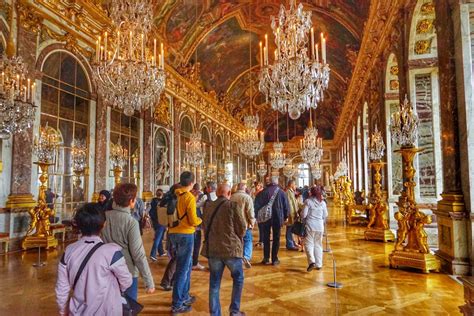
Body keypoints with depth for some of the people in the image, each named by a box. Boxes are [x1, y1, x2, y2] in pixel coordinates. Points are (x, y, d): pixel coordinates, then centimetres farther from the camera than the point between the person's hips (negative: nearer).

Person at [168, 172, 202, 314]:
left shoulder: (174, 195, 5)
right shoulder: (190, 198, -15)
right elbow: (193, 221, -16)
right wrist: (200, 220, 3)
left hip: (173, 232, 7)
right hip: (185, 234, -7)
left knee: (186, 265, 21)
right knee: (183, 269, 1)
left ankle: (184, 296, 32)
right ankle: (177, 305, 8)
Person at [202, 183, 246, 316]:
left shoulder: (208, 206, 4)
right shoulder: (232, 206, -10)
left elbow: (205, 226, 11)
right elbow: (242, 227, -7)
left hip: (212, 249, 4)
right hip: (231, 248, -4)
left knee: (214, 283, 12)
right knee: (238, 279, 16)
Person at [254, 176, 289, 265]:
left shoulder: (263, 192, -5)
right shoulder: (281, 192, -3)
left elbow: (257, 205, -5)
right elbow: (286, 206, 1)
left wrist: (257, 216, 3)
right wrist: (285, 217, 10)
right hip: (278, 218, 0)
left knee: (266, 238, 11)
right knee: (276, 238, 8)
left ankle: (266, 258, 14)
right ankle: (274, 259, 10)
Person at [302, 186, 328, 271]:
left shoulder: (308, 201, -8)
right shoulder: (322, 202, 4)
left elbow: (303, 214, -10)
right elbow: (325, 215, 10)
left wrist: (304, 220, 10)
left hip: (310, 225, -4)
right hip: (320, 226, 4)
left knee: (309, 243, 1)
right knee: (318, 244, 13)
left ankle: (311, 261, -17)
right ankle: (318, 264, 16)